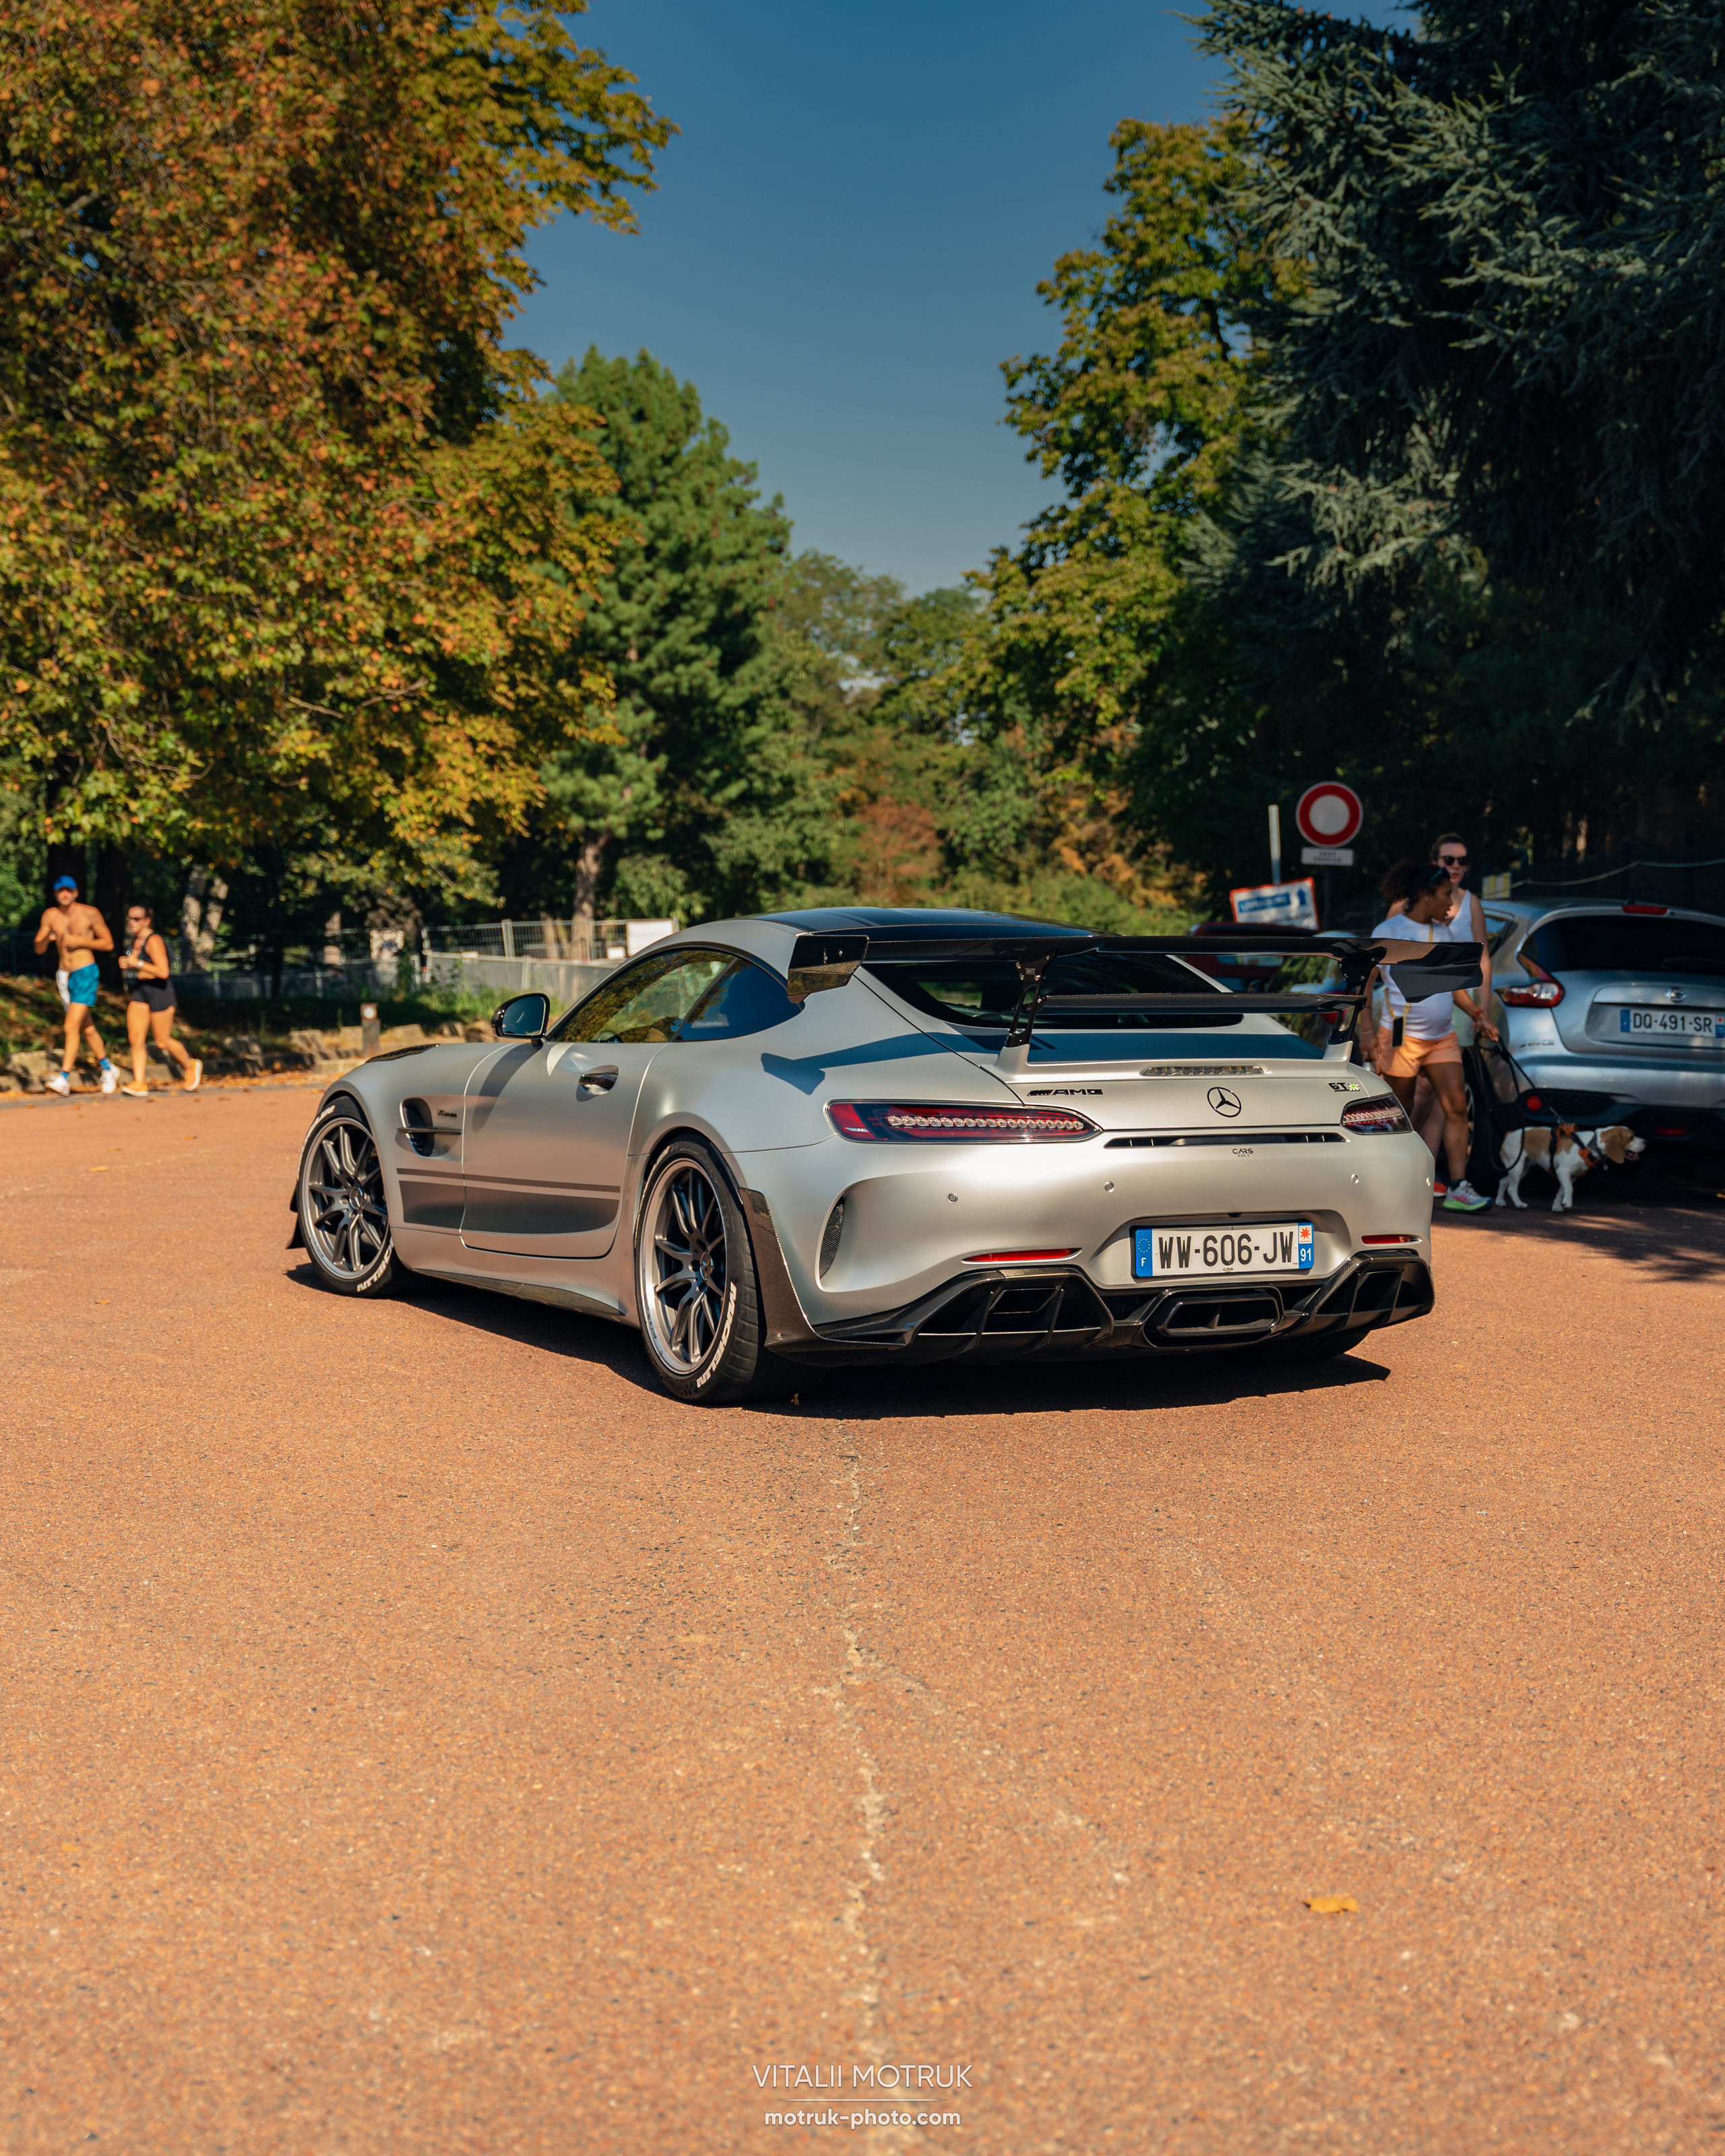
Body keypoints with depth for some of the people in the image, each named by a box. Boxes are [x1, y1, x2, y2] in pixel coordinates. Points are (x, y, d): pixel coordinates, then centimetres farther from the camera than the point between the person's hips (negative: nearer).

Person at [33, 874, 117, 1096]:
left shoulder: (90, 913, -7)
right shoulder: (50, 916, 2)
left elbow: (109, 944, -3)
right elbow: (39, 950, 5)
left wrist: (81, 941, -16)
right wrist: (46, 938, -18)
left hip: (86, 974, -5)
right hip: (65, 975, 5)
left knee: (72, 1027, -16)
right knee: (87, 1028, 16)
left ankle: (64, 1078, -19)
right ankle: (107, 1069, 32)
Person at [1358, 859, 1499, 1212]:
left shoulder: (1441, 934, 13)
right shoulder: (1389, 932, -7)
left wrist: (1478, 1014, 13)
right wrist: (1367, 1029, -13)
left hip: (1442, 1038, 6)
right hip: (1401, 1037, -6)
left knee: (1457, 1105, -8)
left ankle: (1457, 1189, -10)